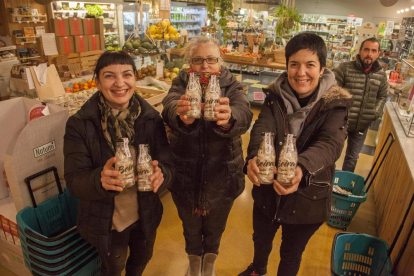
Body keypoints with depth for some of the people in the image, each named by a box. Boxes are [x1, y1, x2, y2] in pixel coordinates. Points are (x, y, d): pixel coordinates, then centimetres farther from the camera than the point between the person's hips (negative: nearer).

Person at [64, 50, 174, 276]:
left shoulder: (151, 118, -13)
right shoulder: (80, 124, -18)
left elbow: (169, 166, -13)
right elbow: (73, 181, -19)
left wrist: (160, 173, -36)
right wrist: (100, 179, -40)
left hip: (145, 216, 3)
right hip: (105, 222, -2)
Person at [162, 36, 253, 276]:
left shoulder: (232, 87, -9)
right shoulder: (181, 84, -8)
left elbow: (243, 114, -31)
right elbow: (170, 107, -32)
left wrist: (228, 119, -55)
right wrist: (181, 116, -56)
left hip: (222, 177, 0)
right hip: (186, 176, 0)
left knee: (215, 227, 24)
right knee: (190, 227, 24)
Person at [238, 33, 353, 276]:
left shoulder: (335, 103, -16)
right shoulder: (276, 96, -10)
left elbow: (330, 143, -31)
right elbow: (262, 128, -25)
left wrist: (301, 168, -53)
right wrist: (254, 157, -48)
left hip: (308, 198, -2)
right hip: (267, 189, 3)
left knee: (292, 253, 21)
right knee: (261, 239, 28)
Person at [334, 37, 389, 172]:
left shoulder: (381, 75, 2)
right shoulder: (345, 68, -12)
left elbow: (382, 96, 14)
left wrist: (376, 112, 0)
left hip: (362, 126, 4)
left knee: (353, 157, 18)